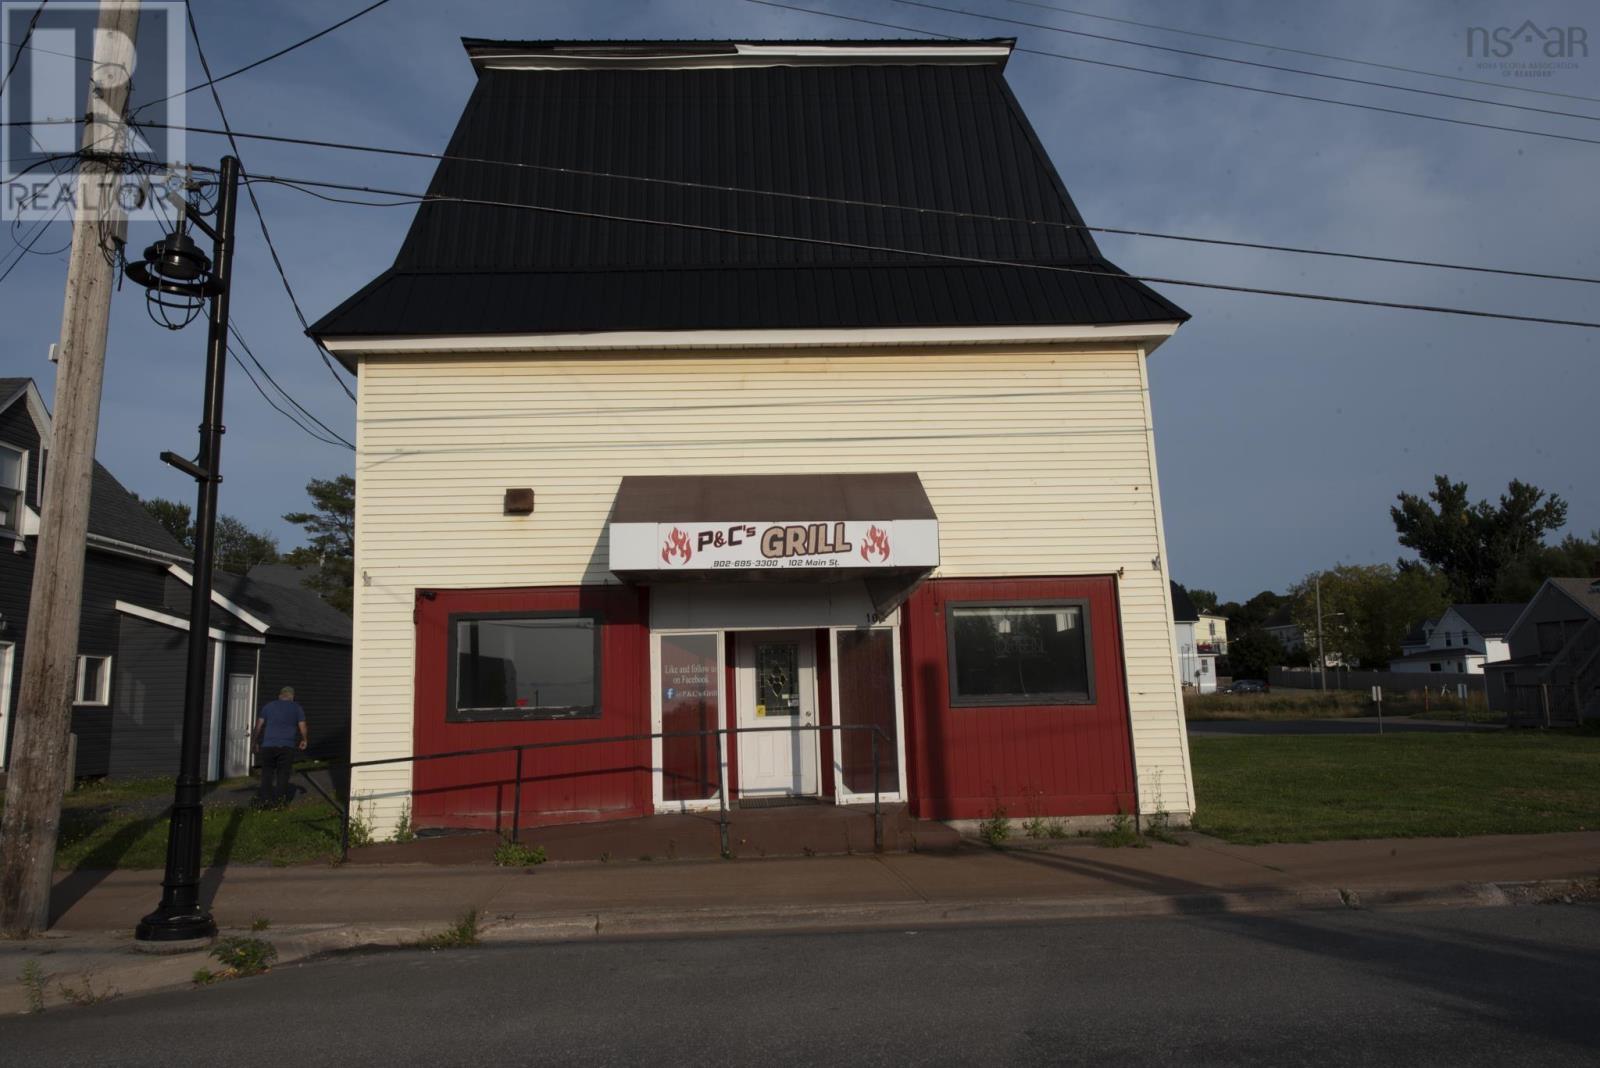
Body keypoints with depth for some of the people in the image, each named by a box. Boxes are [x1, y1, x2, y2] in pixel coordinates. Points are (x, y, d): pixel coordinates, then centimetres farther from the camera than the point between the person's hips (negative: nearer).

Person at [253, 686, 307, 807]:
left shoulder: (268, 706, 13)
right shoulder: (297, 708, 8)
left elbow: (259, 725, 9)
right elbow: (302, 727, 2)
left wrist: (256, 742, 17)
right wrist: (303, 740, 16)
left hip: (268, 745, 1)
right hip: (287, 746, -1)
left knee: (267, 771, 9)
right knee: (283, 773, 5)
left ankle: (265, 798, 2)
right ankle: (280, 799, 3)